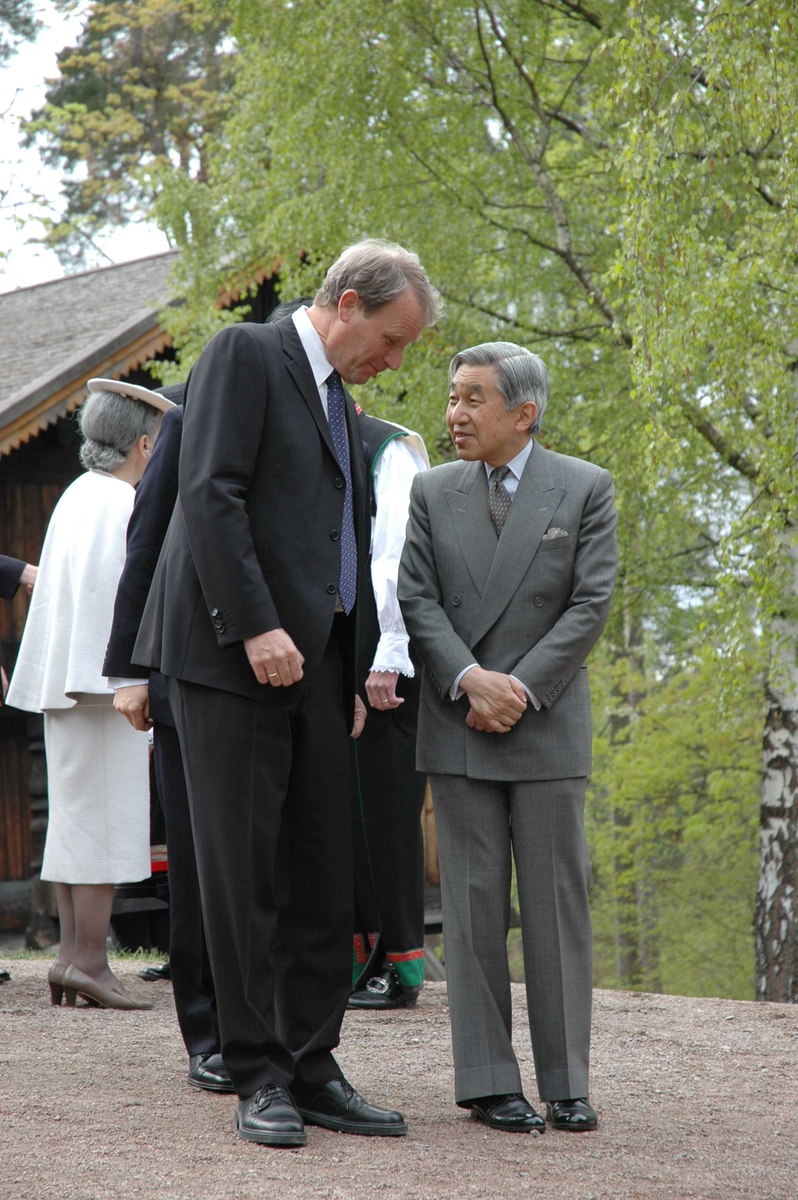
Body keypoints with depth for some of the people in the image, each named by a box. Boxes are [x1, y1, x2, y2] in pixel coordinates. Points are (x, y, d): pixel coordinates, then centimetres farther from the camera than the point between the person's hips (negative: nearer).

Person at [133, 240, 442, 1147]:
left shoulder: (337, 400, 22)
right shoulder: (245, 356, -4)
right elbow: (209, 495, -15)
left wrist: (350, 674, 17)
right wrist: (256, 627, -21)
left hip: (311, 664, 8)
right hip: (231, 658, -8)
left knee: (323, 876, 6)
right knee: (242, 874, -4)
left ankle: (311, 1070, 11)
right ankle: (259, 1076, 1)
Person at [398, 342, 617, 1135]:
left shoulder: (585, 489, 3)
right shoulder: (431, 492, 9)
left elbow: (590, 605, -4)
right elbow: (417, 599, 1)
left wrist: (520, 689, -12)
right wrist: (471, 678, -14)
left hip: (547, 726, -1)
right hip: (458, 728, 1)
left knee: (557, 900, 1)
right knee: (474, 901, 1)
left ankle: (566, 1082, 7)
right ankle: (488, 1080, 5)